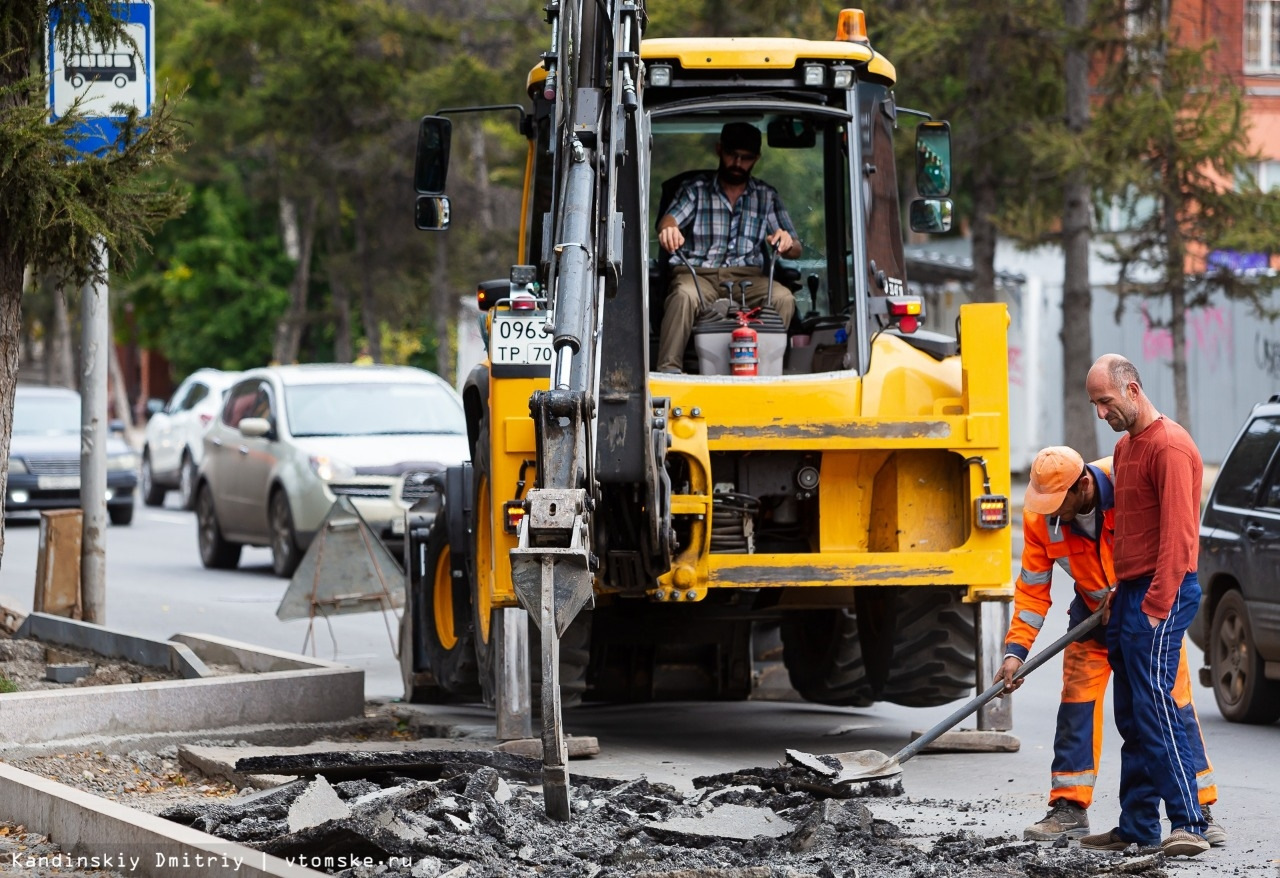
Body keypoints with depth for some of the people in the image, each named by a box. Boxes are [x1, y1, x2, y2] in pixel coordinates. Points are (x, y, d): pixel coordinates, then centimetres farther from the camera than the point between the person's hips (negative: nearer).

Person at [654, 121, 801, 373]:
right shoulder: (695, 189, 12)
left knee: (783, 298, -30)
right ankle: (669, 369, -40)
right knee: (684, 295, -37)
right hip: (699, 274, -2)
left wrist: (788, 244, -14)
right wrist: (669, 230, -36)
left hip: (747, 277, 2)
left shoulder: (766, 196, 18)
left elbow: (795, 249, 13)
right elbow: (670, 218, -9)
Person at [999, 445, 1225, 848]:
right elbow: (1032, 588, -10)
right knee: (1077, 703, -4)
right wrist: (1016, 649, -19)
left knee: (1174, 701, -4)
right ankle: (1069, 810, 3)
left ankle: (1200, 810, 2)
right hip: (1093, 614, 3)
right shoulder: (1040, 517, -18)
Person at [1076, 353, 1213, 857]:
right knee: (1131, 716, 9)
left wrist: (1157, 604, -23)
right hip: (1129, 592, 10)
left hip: (1161, 593, -10)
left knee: (1154, 704, -17)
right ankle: (1137, 826, 13)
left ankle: (1189, 824, -20)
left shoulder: (1169, 447, -13)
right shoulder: (1124, 447, 19)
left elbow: (1177, 535, -20)